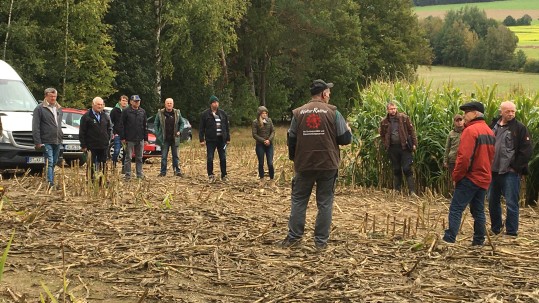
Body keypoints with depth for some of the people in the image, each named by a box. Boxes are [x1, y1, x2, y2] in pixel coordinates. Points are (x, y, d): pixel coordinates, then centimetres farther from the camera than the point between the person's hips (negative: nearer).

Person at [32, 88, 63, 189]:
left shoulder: (58, 109, 16)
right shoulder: (39, 109, -5)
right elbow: (35, 127, -8)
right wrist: (37, 142, -13)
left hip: (57, 141, 6)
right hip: (46, 142, -6)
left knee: (54, 163, 11)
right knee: (49, 162, -12)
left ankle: (51, 182, 18)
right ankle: (50, 183, -17)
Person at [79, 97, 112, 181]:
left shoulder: (105, 116, 11)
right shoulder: (86, 117, -5)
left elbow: (109, 128, 23)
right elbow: (82, 133, -6)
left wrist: (108, 138, 10)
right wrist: (83, 145, -9)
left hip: (103, 146, 5)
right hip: (91, 146, -5)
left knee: (103, 165, 8)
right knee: (91, 165, 0)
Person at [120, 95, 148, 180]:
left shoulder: (142, 112, 9)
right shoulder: (126, 111, -3)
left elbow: (145, 126, 13)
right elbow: (122, 125, -4)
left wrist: (146, 139, 9)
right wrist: (122, 138, -9)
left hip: (140, 139, 4)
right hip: (129, 139, -4)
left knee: (139, 158, 9)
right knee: (128, 158, 1)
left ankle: (140, 174, 16)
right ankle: (128, 175, 6)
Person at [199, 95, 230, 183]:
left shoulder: (223, 114, 8)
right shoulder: (205, 114, -2)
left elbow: (227, 127, 13)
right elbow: (201, 128, 0)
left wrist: (228, 138, 10)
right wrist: (201, 139, -6)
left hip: (221, 139, 3)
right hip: (210, 140, -3)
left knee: (223, 158, 6)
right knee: (210, 158, -1)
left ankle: (224, 175, 17)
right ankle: (211, 176, 10)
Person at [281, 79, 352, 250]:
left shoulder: (298, 113, 2)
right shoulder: (332, 112, -5)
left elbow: (291, 140, 7)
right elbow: (345, 139, -5)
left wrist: (294, 159, 23)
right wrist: (348, 130, 18)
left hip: (304, 165, 2)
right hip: (328, 165, -2)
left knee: (298, 200, 13)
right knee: (325, 202, 7)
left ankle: (294, 237, 13)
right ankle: (321, 240, 8)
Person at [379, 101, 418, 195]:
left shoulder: (404, 118, -1)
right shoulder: (384, 122, 6)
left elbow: (411, 130, 1)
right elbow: (382, 135, 19)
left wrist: (414, 144, -5)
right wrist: (386, 145, 8)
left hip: (404, 147, -3)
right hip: (393, 149, 3)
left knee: (407, 169, -6)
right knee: (396, 170, 12)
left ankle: (412, 191, -5)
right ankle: (397, 190, 21)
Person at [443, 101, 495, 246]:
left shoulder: (471, 130, -15)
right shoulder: (489, 131, 13)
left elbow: (464, 157, -20)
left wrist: (456, 176, -10)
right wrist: (484, 170, 19)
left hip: (470, 178, -9)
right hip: (484, 178, 9)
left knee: (456, 208, -8)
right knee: (478, 210, 13)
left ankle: (449, 239, -13)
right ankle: (479, 241, 15)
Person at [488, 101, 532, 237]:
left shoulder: (519, 128, -6)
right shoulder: (494, 126, 8)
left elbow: (527, 150, -9)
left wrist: (515, 167, -11)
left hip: (510, 173, -6)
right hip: (493, 171, 6)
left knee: (511, 204, -4)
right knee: (492, 201, 15)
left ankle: (511, 233, 4)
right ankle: (495, 228, 30)